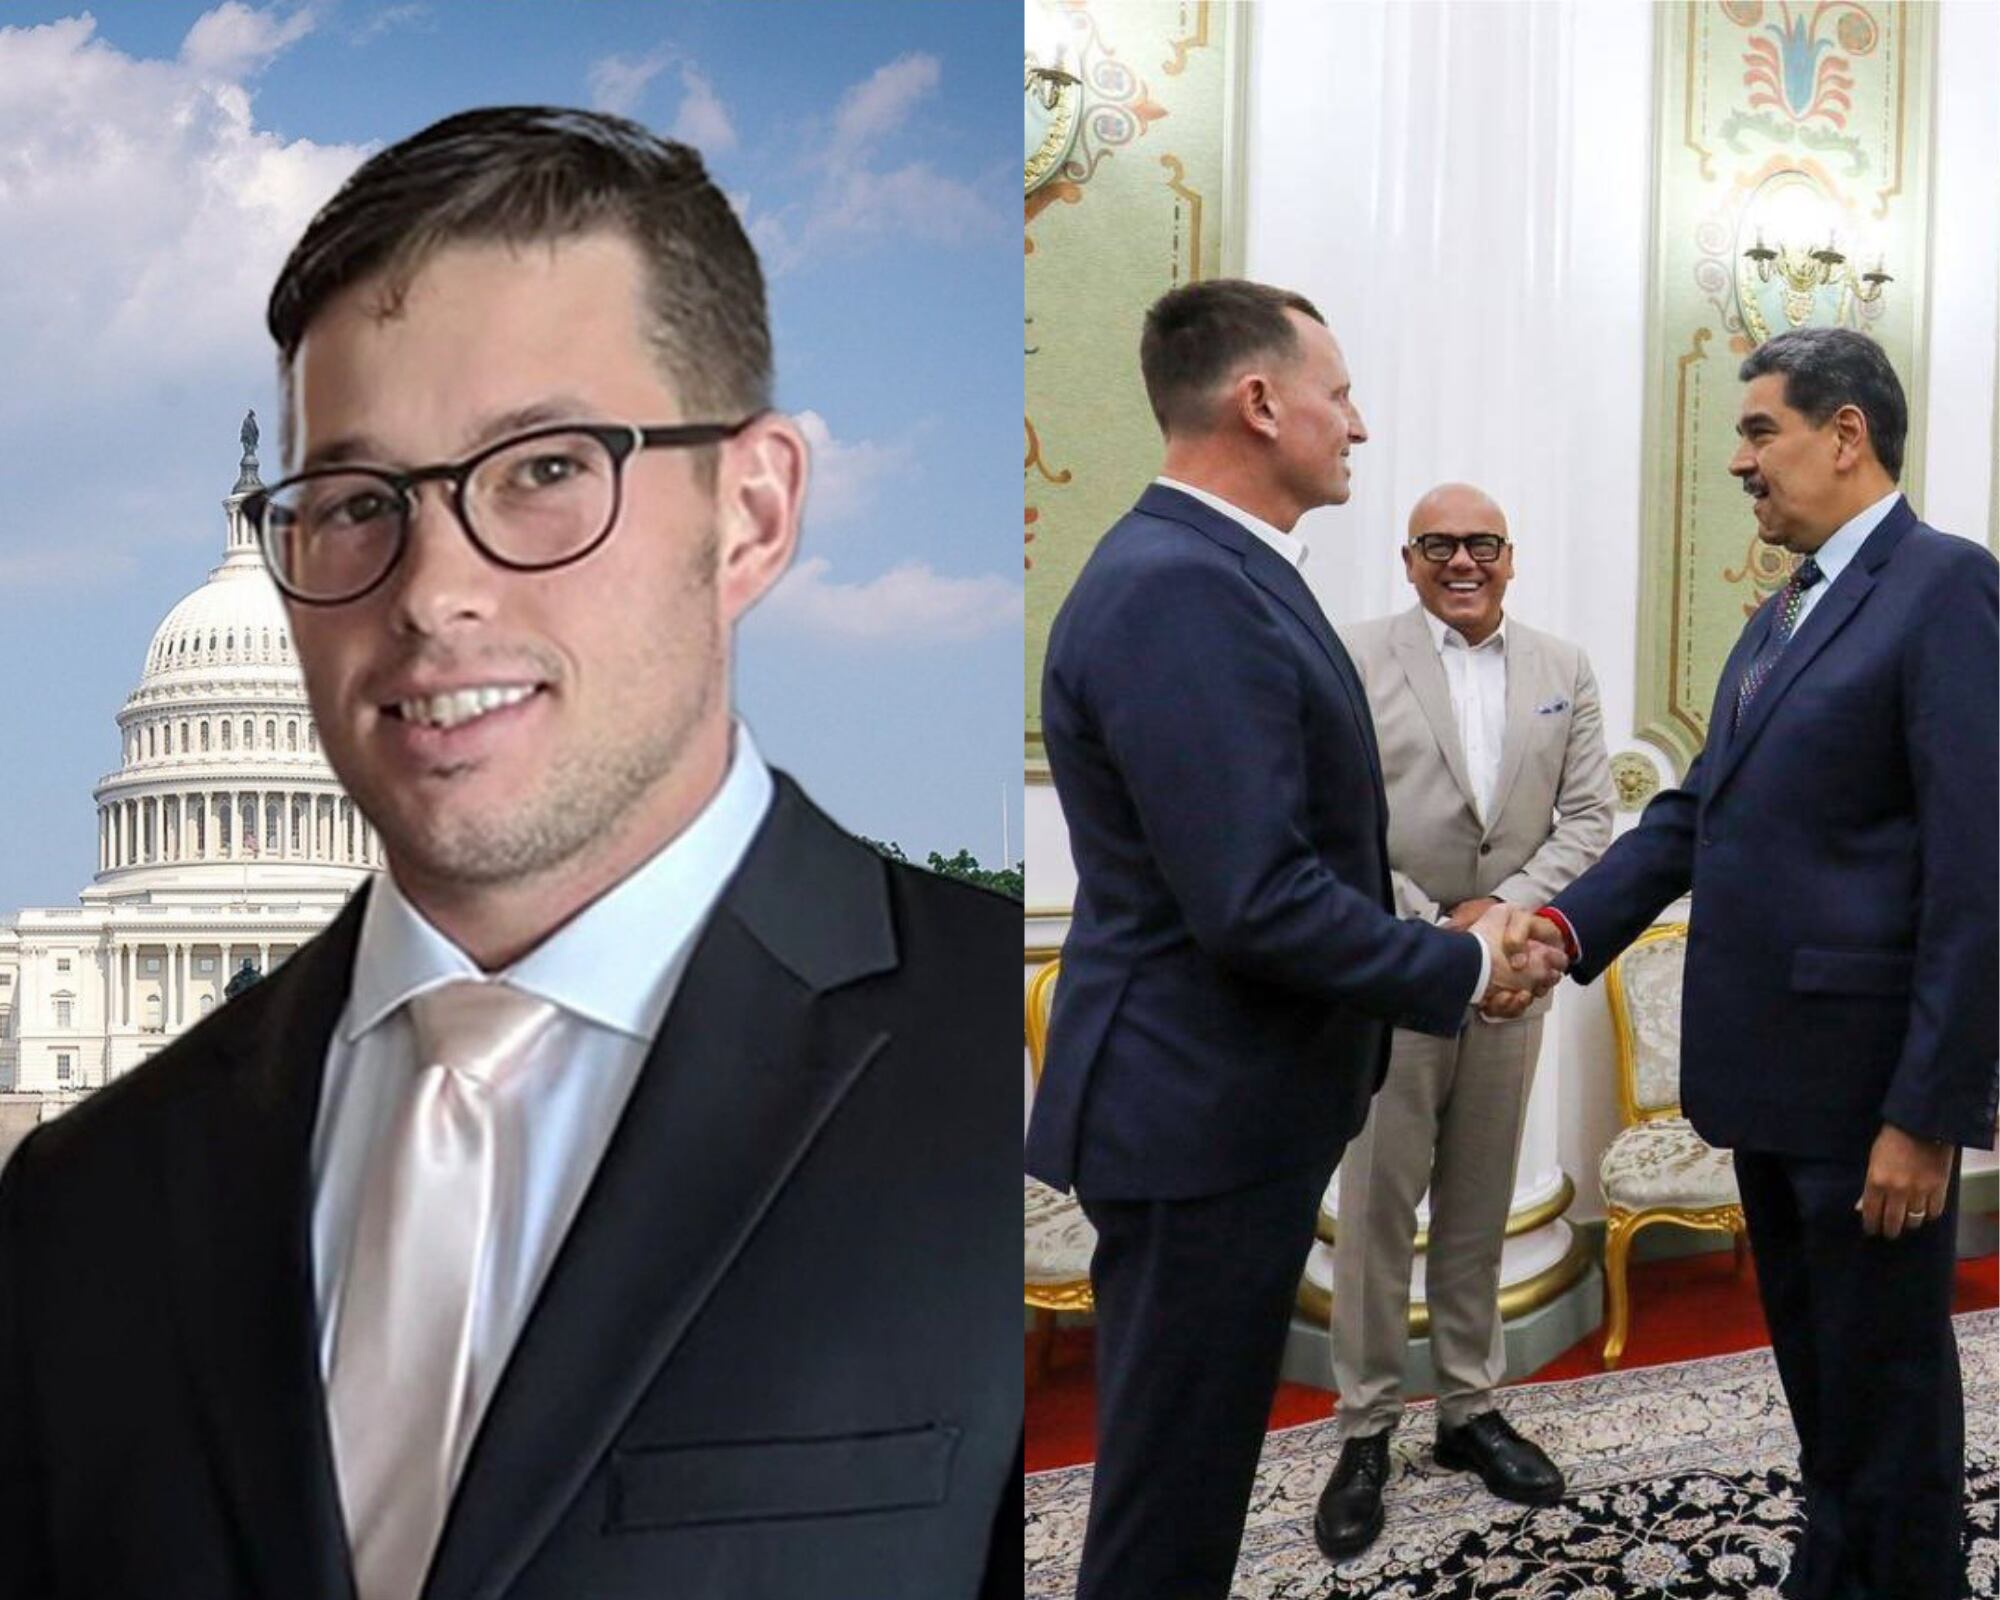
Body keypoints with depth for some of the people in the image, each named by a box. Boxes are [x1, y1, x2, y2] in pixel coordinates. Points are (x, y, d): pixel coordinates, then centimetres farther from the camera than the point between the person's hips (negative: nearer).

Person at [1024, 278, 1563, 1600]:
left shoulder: (1220, 571, 10)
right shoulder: (1177, 591, -22)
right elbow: (1254, 902, -27)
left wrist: (1449, 943, 5)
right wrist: (1462, 970, -13)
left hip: (1228, 1096, 10)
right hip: (1201, 1112, -10)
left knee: (1195, 1460, 21)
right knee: (1173, 1488, 5)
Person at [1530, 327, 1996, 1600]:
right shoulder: (1783, 616, 15)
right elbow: (1698, 811, 11)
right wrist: (1569, 924, -4)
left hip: (1870, 1079, -8)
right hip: (1772, 1067, 8)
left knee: (1887, 1393, 7)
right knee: (1815, 1375, 21)